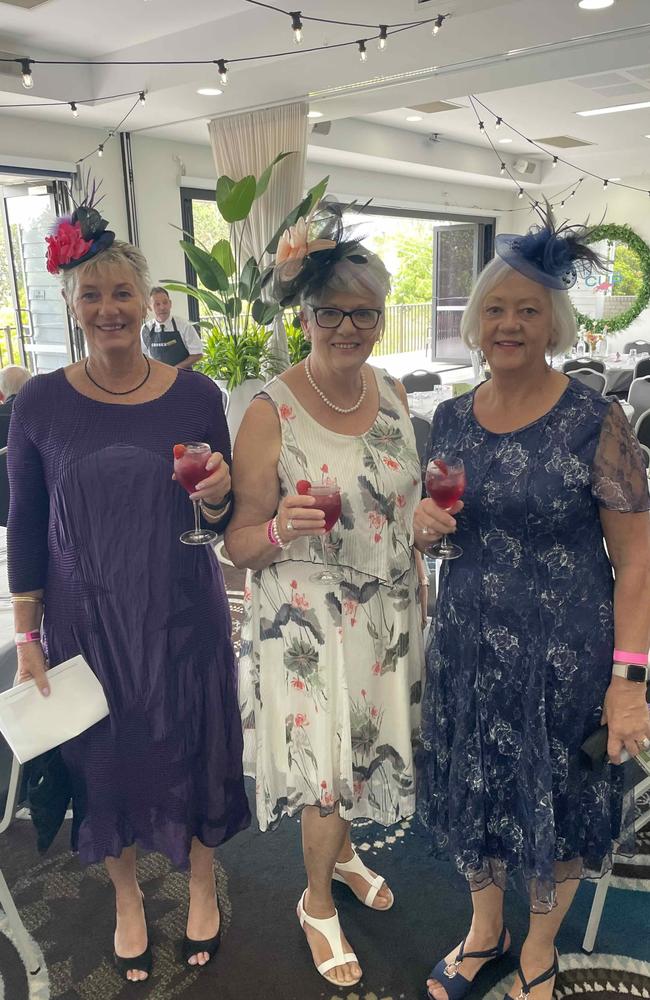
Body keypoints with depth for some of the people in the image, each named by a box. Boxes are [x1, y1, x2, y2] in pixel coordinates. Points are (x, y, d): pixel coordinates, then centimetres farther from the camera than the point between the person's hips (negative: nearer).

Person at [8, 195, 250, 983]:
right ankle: (127, 899, 45)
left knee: (191, 750, 15)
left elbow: (220, 522, 1)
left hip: (182, 615, 0)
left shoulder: (195, 395, -6)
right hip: (86, 618, 0)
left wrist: (217, 496, -21)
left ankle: (201, 883, 45)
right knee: (104, 762, 16)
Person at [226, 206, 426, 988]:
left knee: (365, 748, 22)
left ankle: (341, 850, 54)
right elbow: (239, 544, -15)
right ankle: (317, 901, 39)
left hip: (386, 615, 6)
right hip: (307, 625, -5)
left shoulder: (392, 392, 0)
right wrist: (281, 529, -33)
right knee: (327, 766, 9)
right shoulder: (270, 412, -18)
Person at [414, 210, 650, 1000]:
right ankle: (484, 928, 49)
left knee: (556, 811, 15)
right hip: (465, 649, 4)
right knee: (473, 796, 19)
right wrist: (426, 526, -10)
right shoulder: (451, 418, 1)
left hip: (563, 660, -3)